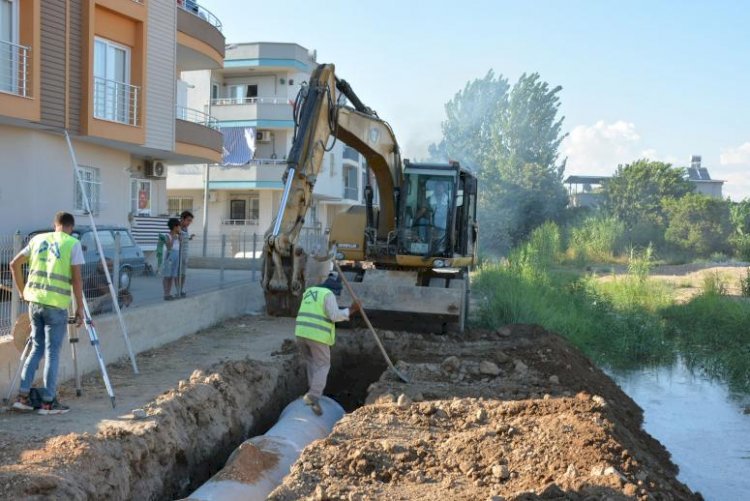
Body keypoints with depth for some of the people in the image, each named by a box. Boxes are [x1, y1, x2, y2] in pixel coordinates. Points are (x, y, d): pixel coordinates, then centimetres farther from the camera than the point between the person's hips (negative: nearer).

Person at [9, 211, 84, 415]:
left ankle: (23, 396, 14)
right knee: (52, 352, 2)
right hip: (57, 304, -5)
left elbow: (14, 264, 14)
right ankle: (48, 402, 7)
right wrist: (80, 308, -1)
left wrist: (23, 291, 21)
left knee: (37, 348, 16)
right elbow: (76, 279, -7)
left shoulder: (38, 239, 12)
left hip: (35, 300, 5)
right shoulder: (73, 243, -3)